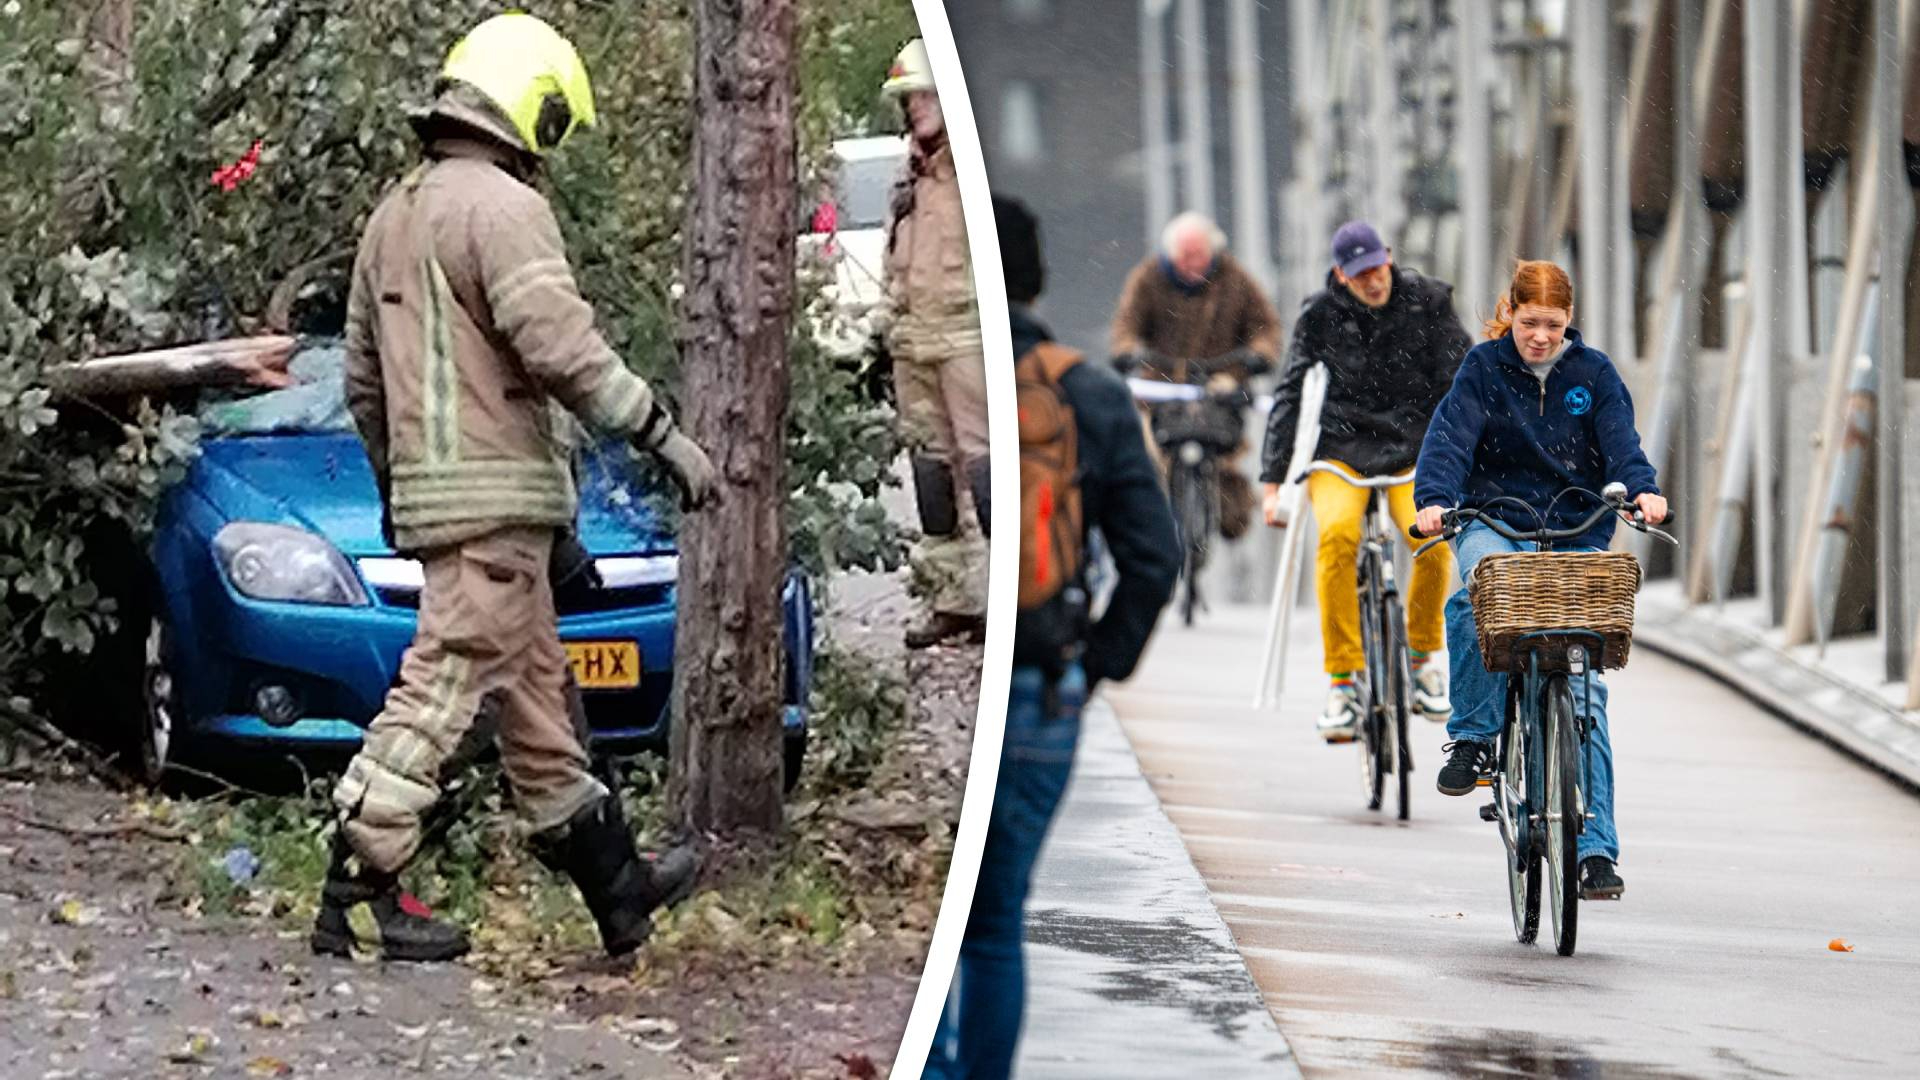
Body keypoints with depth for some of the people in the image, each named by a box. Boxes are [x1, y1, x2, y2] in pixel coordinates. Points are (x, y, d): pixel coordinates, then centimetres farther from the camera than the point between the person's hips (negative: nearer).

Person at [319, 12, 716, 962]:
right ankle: (356, 897, -10)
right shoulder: (503, 208, -12)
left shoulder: (394, 214, 17)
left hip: (428, 491, 10)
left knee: (535, 696, 14)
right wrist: (663, 435, -15)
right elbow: (561, 348, -21)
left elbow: (363, 374, 22)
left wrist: (394, 481, 32)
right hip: (495, 496, -10)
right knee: (443, 687, -9)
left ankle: (616, 889, 22)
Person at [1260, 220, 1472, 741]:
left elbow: (1462, 383, 2)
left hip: (1412, 449, 0)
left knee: (1433, 541, -29)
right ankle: (1343, 681, -24)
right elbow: (1290, 396, 3)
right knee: (1337, 535, -32)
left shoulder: (1426, 302, 0)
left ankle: (1422, 657, -1)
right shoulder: (1321, 317, 0)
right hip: (1340, 448, 0)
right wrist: (1274, 481, -3)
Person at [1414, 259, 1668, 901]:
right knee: (1479, 598, -38)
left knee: (1583, 687, -8)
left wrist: (1640, 489, -29)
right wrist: (1435, 499, -31)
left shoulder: (1593, 373, 5)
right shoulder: (1483, 369, 1)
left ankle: (1594, 848, -7)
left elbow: (1619, 438, -7)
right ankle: (1473, 735, -20)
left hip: (1576, 535, 1)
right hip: (1495, 522, -1)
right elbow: (1451, 435, -12)